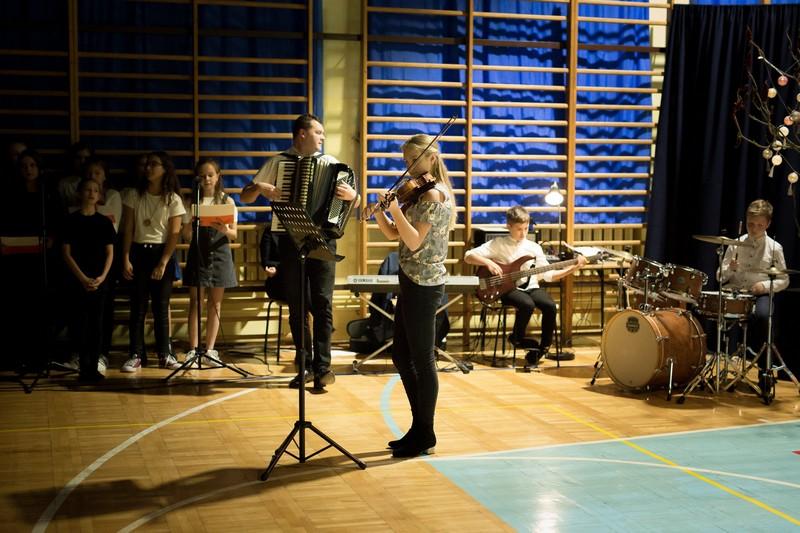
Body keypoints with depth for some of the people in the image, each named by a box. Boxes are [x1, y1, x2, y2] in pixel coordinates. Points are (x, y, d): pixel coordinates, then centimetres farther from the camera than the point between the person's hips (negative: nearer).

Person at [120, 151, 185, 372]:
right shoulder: (134, 194, 2)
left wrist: (163, 263, -11)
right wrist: (125, 259, -5)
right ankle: (135, 356, 3)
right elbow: (128, 229, 2)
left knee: (161, 307, 3)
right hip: (138, 252, 1)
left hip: (162, 253, -1)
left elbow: (174, 234, -4)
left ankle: (165, 355, 10)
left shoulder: (173, 200, -1)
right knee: (138, 307, 0)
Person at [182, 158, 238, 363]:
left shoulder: (227, 201, 5)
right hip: (198, 252, -1)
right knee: (195, 302, -3)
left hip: (219, 253, 1)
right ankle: (193, 349, -2)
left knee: (215, 303, 4)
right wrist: (193, 223, -20)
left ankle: (210, 349, 9)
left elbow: (233, 234, 0)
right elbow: (186, 235, 1)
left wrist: (224, 230, -22)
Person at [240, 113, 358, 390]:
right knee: (296, 306, 3)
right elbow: (245, 196, 9)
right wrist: (259, 187, -12)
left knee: (322, 303, -7)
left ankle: (322, 366, -5)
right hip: (290, 240, 1)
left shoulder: (330, 162, 9)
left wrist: (351, 195, -16)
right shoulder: (278, 162, 8)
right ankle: (305, 365, 9)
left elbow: (355, 202, 6)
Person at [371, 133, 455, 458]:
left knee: (421, 360, -2)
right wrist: (379, 211, -1)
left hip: (423, 285, -10)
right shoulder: (418, 194, 16)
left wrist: (395, 209, -25)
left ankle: (425, 437, 7)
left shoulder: (434, 195, -13)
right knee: (401, 357, 14)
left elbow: (414, 241, -20)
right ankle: (419, 428, 24)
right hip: (412, 282, 10)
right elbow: (393, 235, 14)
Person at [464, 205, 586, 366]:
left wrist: (572, 268, -1)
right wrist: (488, 262, -20)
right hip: (508, 288, -4)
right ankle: (518, 338, -4)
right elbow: (468, 256, -5)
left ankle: (543, 348, -6)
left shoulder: (534, 247, 10)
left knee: (550, 306, -26)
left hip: (530, 287, 4)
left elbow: (548, 275, 9)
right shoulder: (498, 244, -1)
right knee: (527, 304, -35)